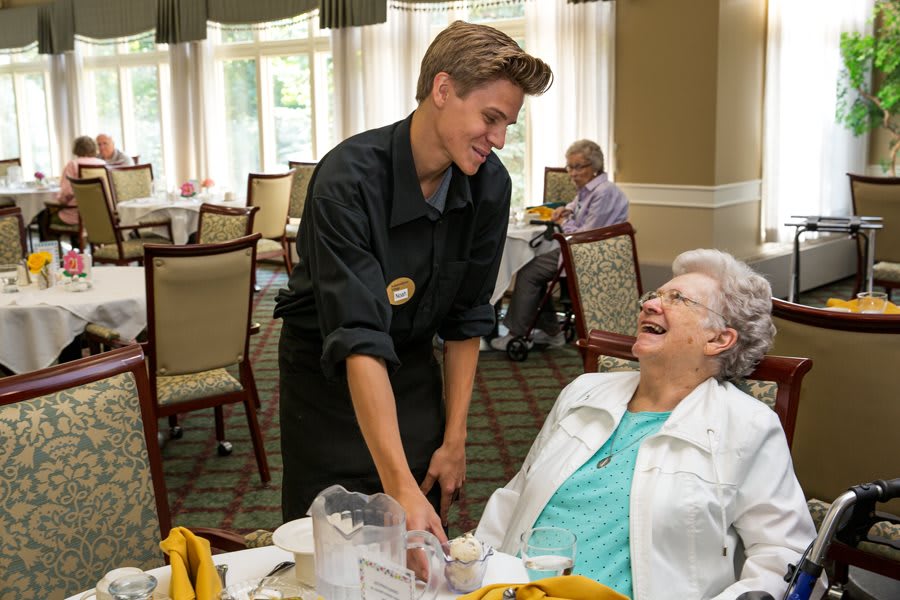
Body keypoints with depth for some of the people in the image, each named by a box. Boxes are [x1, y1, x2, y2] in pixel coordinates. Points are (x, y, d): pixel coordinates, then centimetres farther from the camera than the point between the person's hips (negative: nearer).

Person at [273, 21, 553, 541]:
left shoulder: (490, 184, -13)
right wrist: (400, 487, -42)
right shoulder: (348, 180, -30)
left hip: (414, 368, 4)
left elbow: (466, 320, -3)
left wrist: (454, 439, -6)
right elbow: (359, 343, -36)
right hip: (329, 376, -4)